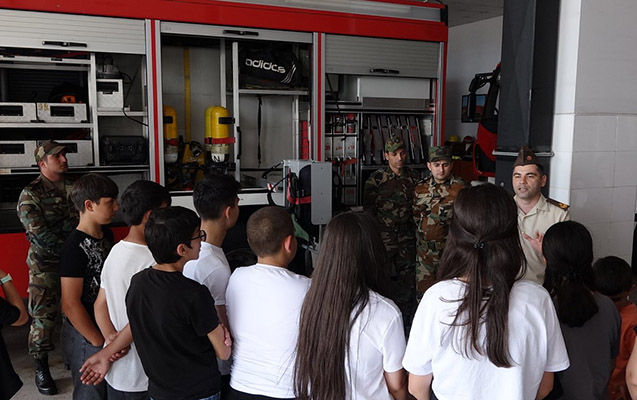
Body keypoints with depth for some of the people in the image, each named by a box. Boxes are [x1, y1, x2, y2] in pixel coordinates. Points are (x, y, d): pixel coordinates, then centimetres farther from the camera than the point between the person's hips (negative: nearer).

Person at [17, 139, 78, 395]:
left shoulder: (76, 188, 7)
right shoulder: (30, 195, -6)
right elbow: (41, 236, -15)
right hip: (46, 266, -4)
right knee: (43, 317, 2)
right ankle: (41, 369, 17)